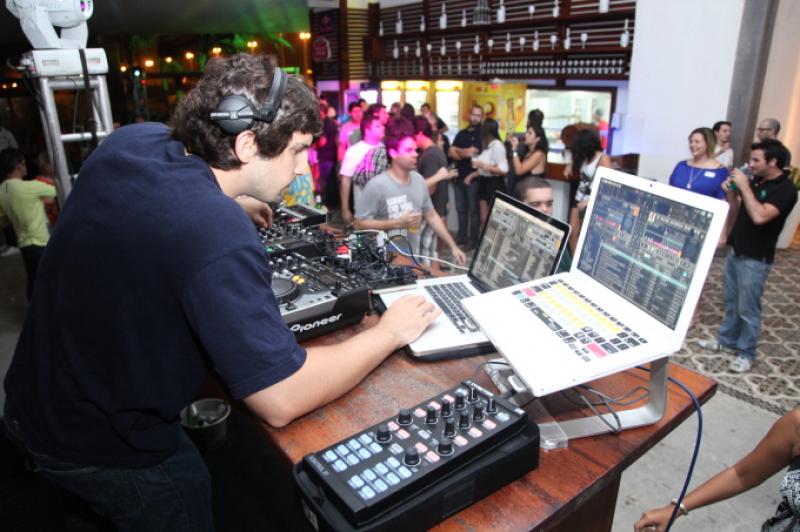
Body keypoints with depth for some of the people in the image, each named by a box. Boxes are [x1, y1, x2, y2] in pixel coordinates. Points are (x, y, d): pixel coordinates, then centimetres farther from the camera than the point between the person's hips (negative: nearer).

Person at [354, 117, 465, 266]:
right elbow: (360, 223, -17)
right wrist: (398, 223, -20)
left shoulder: (419, 180, 2)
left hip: (413, 258, 6)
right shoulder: (377, 185, -17)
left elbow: (431, 216, 11)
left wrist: (453, 247, 9)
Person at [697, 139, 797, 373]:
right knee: (731, 302, 18)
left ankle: (746, 353, 15)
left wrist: (744, 187, -23)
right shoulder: (756, 182, 7)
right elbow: (735, 214, 12)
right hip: (735, 252, 7)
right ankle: (726, 340, 33)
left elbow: (760, 217, -29)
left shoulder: (785, 189, -15)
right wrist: (730, 193, -6)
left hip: (755, 259, -7)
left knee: (748, 309, 2)